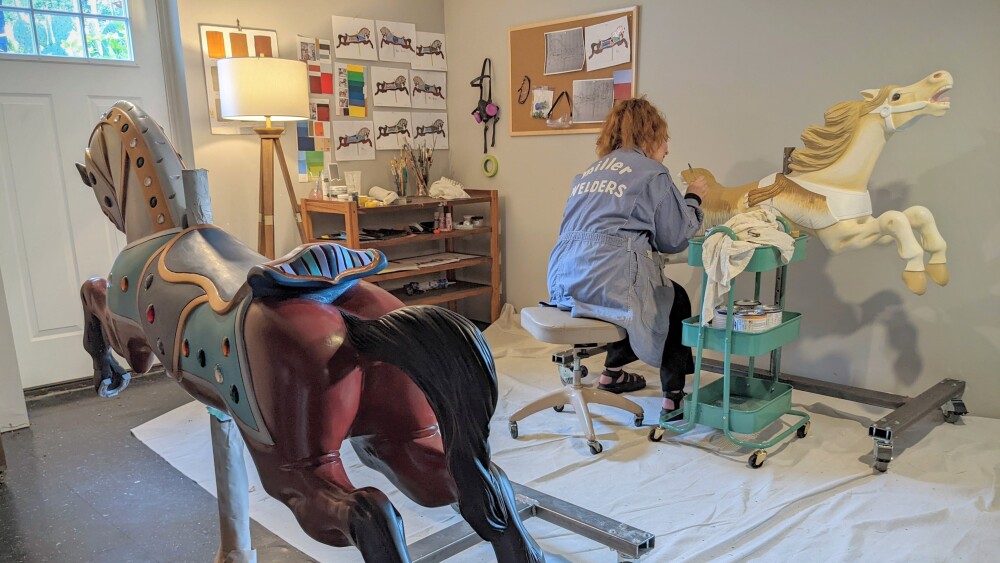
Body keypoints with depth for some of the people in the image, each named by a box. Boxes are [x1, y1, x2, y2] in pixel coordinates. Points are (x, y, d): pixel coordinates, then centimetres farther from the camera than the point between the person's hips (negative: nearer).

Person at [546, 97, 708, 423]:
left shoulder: (590, 172, 21)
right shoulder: (651, 173, 0)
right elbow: (674, 238, 3)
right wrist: (693, 198, 19)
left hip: (563, 281, 7)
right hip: (607, 281, -7)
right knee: (677, 301, 20)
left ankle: (613, 372, 39)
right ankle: (673, 399, 20)